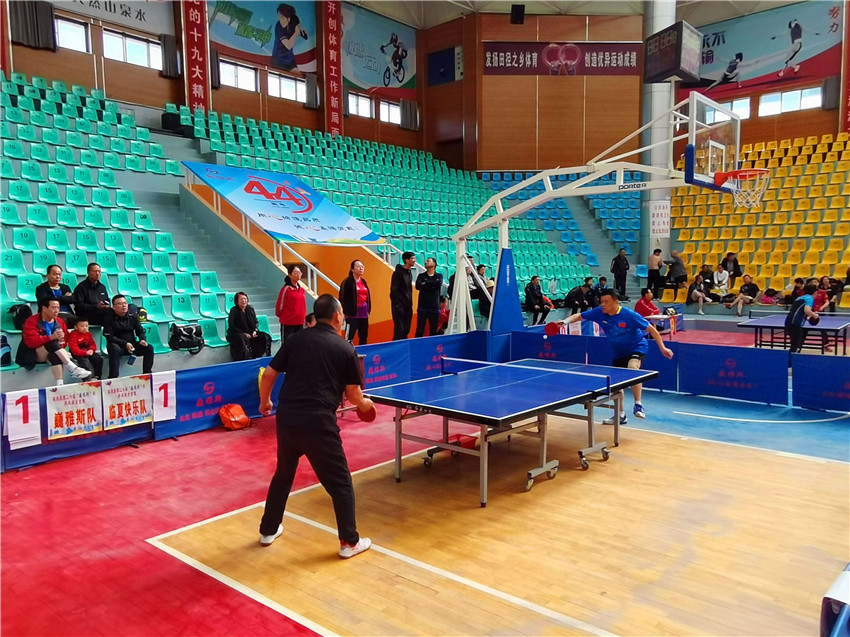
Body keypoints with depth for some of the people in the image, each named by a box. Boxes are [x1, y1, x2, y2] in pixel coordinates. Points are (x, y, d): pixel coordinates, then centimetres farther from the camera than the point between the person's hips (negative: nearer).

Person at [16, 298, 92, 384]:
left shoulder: (60, 322, 7)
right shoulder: (31, 322, -9)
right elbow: (30, 341, -22)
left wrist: (61, 341, -13)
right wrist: (51, 337, -33)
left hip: (53, 354, 3)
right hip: (35, 355, -3)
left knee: (55, 355, -36)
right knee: (53, 342, -34)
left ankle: (60, 384, -49)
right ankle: (73, 368, -41)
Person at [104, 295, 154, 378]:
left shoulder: (133, 316, 4)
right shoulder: (109, 318, -8)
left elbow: (140, 330, 10)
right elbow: (109, 337, -13)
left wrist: (142, 340, -14)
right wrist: (125, 344, -24)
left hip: (132, 344, 4)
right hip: (117, 345, -4)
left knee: (149, 348, -17)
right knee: (115, 349, -37)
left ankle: (147, 374, -9)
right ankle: (113, 377, -36)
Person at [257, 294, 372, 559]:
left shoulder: (295, 340, 8)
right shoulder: (345, 349, 0)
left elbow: (268, 375, 8)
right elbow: (354, 396, 3)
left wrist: (264, 402, 26)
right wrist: (366, 404, 25)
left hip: (286, 419, 5)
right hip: (319, 423, -4)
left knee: (282, 475, 25)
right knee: (340, 482, 10)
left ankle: (268, 530, 38)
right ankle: (349, 542, 15)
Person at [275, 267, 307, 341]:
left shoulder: (302, 290, 9)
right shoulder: (286, 289, -11)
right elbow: (279, 306, -6)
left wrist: (304, 317, 13)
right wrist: (281, 316, 7)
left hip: (300, 323, 6)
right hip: (287, 324, -6)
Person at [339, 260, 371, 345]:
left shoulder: (363, 282, 14)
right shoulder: (347, 282, -9)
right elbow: (342, 298, -11)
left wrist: (368, 310, 14)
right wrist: (345, 312, -13)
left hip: (364, 313, 8)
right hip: (353, 314, -8)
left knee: (364, 337, 13)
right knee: (349, 337, -7)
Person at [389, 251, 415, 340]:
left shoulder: (409, 273, 14)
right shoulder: (398, 272, -11)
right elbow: (393, 289, -15)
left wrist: (410, 304, 13)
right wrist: (397, 304, -17)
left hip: (408, 306, 8)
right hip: (399, 306, -8)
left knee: (406, 330, 9)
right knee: (399, 329, -8)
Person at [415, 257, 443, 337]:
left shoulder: (439, 276, 10)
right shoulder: (421, 275, 10)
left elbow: (438, 283, -14)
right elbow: (418, 286, -10)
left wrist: (426, 283, -7)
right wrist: (432, 285, -10)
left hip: (434, 307, 1)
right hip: (422, 307, -1)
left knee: (433, 331, 5)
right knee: (420, 330, -6)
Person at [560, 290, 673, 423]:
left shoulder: (629, 315, -26)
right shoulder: (599, 312, -15)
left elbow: (650, 329, -18)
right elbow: (579, 316, -7)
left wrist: (662, 348, -19)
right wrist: (566, 321, -27)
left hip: (637, 348, -6)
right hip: (619, 353, 6)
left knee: (632, 368, -36)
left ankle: (638, 405, -24)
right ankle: (620, 415, 27)